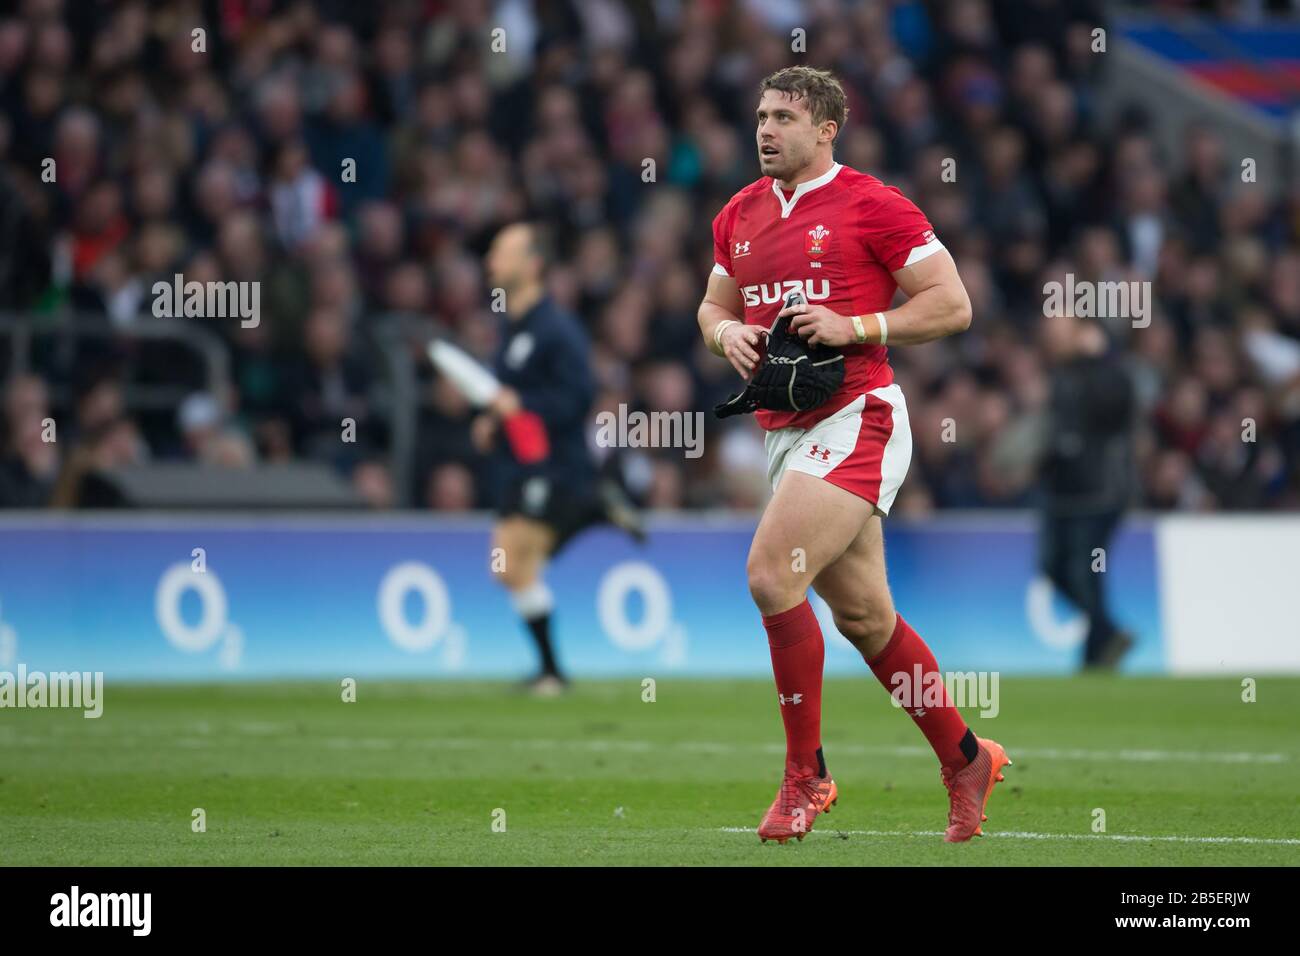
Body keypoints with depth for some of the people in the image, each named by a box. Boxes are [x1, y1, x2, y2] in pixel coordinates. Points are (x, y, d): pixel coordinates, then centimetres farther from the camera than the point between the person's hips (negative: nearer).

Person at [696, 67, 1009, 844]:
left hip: (856, 421, -7)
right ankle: (966, 760, 25)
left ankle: (806, 775, -10)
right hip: (786, 428, 7)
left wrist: (854, 327, -17)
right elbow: (714, 307, 25)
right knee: (863, 613, 11)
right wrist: (726, 331, 1)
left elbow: (952, 305, -8)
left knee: (772, 575, -20)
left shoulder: (872, 205, -7)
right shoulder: (741, 216, 13)